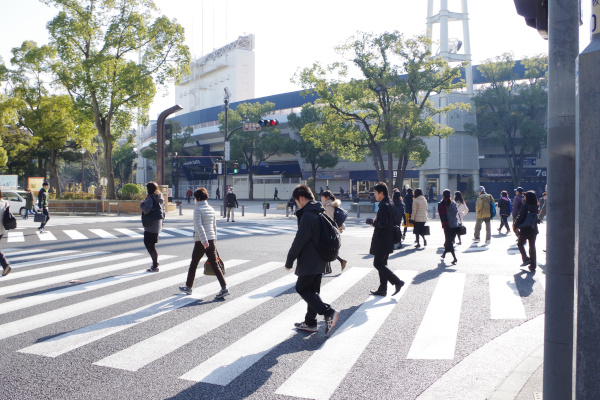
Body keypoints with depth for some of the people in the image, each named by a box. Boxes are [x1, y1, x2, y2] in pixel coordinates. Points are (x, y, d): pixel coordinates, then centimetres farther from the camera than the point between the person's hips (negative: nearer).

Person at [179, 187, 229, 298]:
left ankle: (188, 287, 26)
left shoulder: (198, 209, -9)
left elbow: (199, 226, -20)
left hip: (201, 242, -5)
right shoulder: (211, 209, 11)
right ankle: (224, 288, -9)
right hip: (211, 240, 5)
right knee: (215, 265, 2)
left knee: (193, 265, 12)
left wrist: (204, 241, -25)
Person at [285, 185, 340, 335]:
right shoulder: (321, 213, 12)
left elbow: (299, 241, -20)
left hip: (309, 261, -10)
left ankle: (328, 312, -13)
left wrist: (289, 261, -12)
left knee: (302, 288, -2)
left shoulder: (307, 215, -20)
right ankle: (310, 322, 22)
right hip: (320, 260, 10)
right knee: (312, 290, 15)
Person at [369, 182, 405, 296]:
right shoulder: (390, 204, 12)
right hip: (387, 241, 10)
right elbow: (395, 222, 18)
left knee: (378, 263, -3)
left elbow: (383, 223, -28)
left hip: (382, 241, -10)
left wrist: (374, 222, -11)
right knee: (382, 264, 15)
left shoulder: (383, 206, -19)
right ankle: (382, 289, 20)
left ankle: (397, 281, -3)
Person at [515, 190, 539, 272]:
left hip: (525, 229, -5)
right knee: (532, 247, 10)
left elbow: (520, 217, -16)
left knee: (520, 244, 15)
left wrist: (516, 225, -6)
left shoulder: (525, 206, -15)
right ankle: (533, 265, 11)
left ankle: (526, 259, -1)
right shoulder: (535, 206, 2)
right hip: (534, 229, 5)